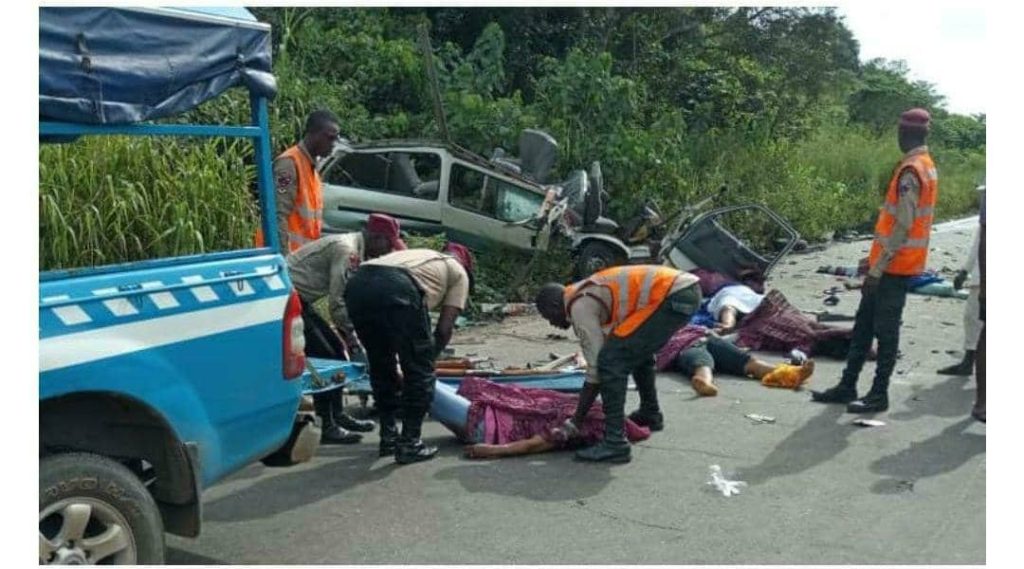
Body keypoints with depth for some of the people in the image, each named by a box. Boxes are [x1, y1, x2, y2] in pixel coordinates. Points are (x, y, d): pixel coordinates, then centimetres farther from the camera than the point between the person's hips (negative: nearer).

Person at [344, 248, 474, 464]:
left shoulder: (423, 257, 42)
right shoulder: (459, 273, 27)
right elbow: (444, 329, 16)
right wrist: (429, 359, 31)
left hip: (357, 283, 7)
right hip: (396, 289, -6)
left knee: (380, 367, 23)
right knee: (420, 371, 10)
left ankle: (388, 438, 30)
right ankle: (409, 444, 12)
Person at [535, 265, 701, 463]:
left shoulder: (579, 306, -4)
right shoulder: (587, 294, 23)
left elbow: (596, 368, -6)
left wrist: (574, 423, 1)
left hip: (673, 296, -11)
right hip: (688, 289, 11)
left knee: (610, 361, -9)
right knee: (638, 350, 31)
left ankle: (614, 443, -8)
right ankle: (650, 415, 46)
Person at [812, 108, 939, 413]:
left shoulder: (911, 171, -17)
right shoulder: (925, 166, 14)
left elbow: (902, 227, -22)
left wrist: (877, 269, -20)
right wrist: (875, 263, 20)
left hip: (895, 266, -9)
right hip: (896, 264, 9)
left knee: (885, 331, -1)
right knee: (864, 325, 13)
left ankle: (879, 394, 9)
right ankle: (848, 386, 19)